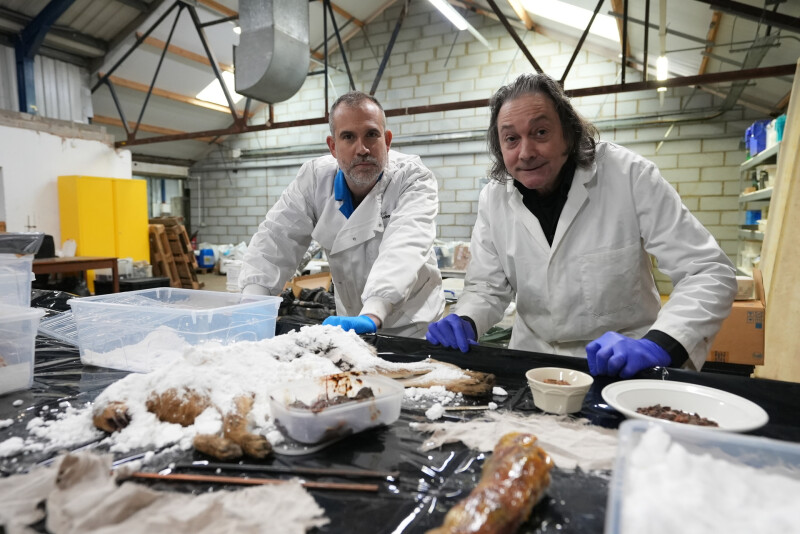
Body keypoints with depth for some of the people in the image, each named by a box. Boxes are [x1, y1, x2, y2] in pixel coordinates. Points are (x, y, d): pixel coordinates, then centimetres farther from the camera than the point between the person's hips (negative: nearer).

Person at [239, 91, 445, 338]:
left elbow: (404, 248, -30)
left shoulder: (415, 179, -14)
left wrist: (371, 316, -45)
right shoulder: (315, 178, -4)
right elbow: (277, 239, -6)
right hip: (351, 322, 4)